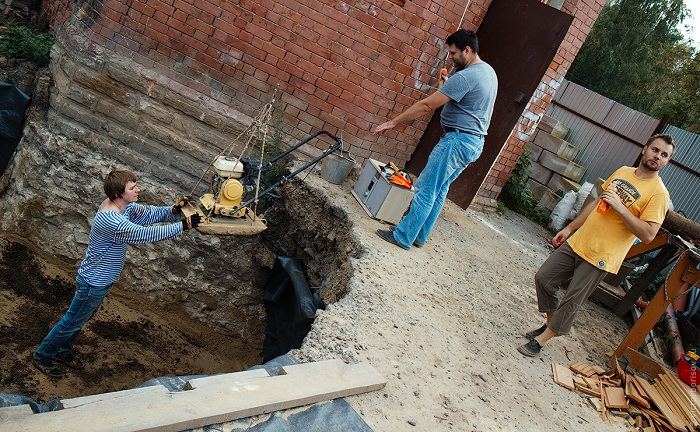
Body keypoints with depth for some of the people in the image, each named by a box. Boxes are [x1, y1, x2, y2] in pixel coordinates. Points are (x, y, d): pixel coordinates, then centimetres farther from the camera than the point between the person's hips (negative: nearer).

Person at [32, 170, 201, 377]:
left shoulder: (124, 206, -7)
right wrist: (184, 225, -35)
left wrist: (174, 210, -21)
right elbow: (148, 234, -37)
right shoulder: (113, 221, -36)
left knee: (79, 319, 27)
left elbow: (150, 214, -2)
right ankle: (41, 356, 34)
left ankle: (63, 351, 48)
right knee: (72, 322, 13)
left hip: (100, 280, 9)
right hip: (94, 283, -9)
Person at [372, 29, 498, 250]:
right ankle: (419, 235, 22)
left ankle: (403, 237, 1)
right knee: (439, 189, 14)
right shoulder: (489, 71, 13)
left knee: (426, 189, -5)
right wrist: (448, 85, 12)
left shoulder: (465, 76, -19)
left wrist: (393, 122, -16)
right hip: (475, 142, 10)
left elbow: (427, 105, -21)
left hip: (458, 139, -10)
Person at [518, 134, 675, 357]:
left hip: (600, 257, -6)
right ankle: (552, 323, 30)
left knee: (571, 302, -1)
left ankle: (540, 340, 14)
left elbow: (648, 234, -19)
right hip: (577, 242, 7)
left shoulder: (659, 193, -11)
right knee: (543, 278, 9)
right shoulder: (622, 172, 9)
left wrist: (619, 206, -24)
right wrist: (569, 228, 17)